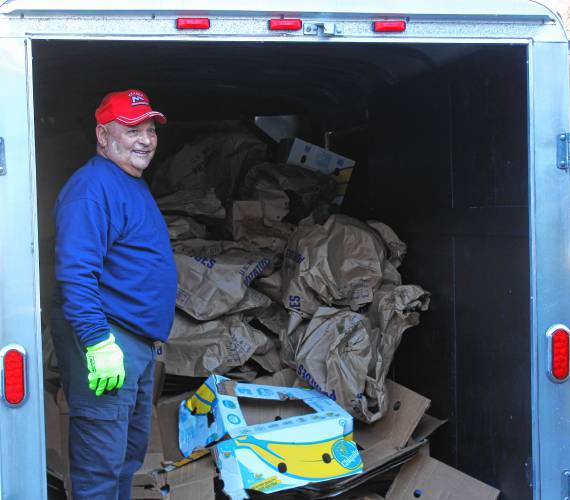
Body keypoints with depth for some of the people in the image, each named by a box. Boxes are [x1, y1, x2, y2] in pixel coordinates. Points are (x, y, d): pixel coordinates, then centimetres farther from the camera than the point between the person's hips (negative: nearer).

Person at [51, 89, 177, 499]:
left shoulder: (134, 183, 16)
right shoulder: (93, 187, -17)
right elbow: (75, 271, -27)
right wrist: (99, 342, -31)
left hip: (138, 342, 11)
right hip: (105, 342, -11)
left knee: (131, 451, 21)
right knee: (101, 464, -6)